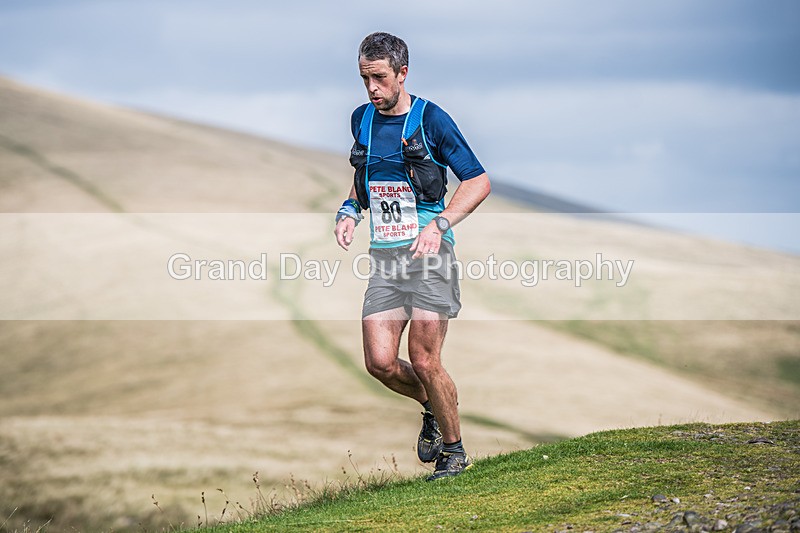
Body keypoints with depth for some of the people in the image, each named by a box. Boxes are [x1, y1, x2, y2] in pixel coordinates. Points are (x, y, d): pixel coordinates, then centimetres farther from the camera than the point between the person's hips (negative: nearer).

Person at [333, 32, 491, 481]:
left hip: (428, 255, -5)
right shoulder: (361, 120, 10)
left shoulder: (431, 119, -6)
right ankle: (435, 407, 25)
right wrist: (350, 210, 7)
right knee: (380, 363, -6)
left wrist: (440, 224, -18)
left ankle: (455, 449, 13)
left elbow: (479, 181, -5)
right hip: (384, 257, 5)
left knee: (424, 363, -9)